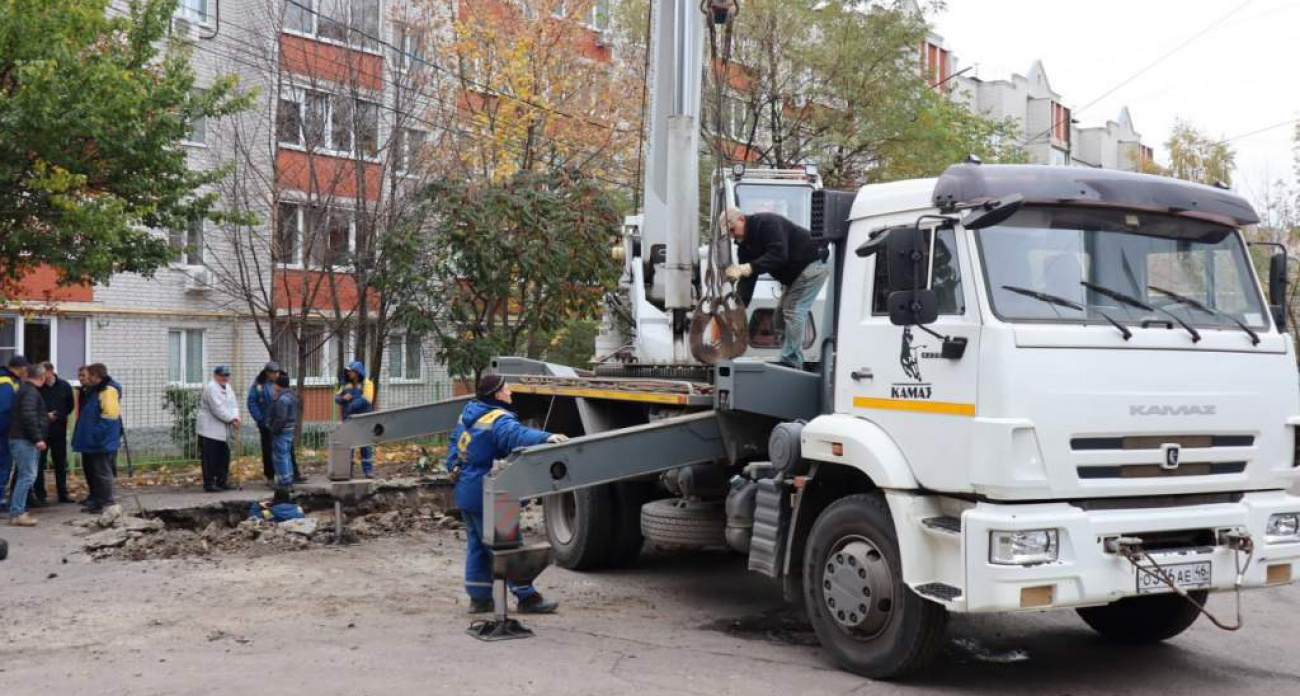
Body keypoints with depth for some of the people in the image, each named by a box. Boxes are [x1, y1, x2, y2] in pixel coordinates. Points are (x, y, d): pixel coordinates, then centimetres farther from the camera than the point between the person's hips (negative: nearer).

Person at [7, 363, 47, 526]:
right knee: (27, 476, -12)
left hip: (20, 439, 11)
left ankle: (17, 510, 18)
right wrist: (37, 438, -22)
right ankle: (17, 514, -14)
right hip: (25, 440, -11)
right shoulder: (31, 392, -14)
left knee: (23, 476, 14)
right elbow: (28, 416, -23)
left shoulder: (24, 389, 18)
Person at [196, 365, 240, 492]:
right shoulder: (211, 388, -15)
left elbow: (233, 404, 8)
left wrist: (236, 417, -11)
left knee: (224, 457, 11)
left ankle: (222, 482, 19)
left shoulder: (227, 387, 14)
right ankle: (209, 484, 0)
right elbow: (218, 409, -22)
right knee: (209, 458, -4)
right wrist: (231, 419, -17)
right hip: (209, 429, -9)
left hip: (222, 430, 9)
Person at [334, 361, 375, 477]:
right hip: (348, 420, 4)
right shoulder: (346, 384, 12)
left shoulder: (367, 384, -3)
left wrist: (351, 406, -18)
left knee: (366, 445, -1)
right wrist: (343, 398, -14)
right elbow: (337, 398, 8)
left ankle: (368, 470, 2)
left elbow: (365, 400, -16)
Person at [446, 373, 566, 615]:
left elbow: (454, 444, 22)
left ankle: (479, 597, 20)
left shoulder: (469, 413, 10)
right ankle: (527, 597, 3)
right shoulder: (498, 419, -20)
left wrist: (454, 468, 32)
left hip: (466, 492, 9)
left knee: (477, 545, 16)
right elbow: (516, 435, -41)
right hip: (487, 495, -9)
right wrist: (545, 437, -55)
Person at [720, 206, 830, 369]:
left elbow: (779, 255, -38)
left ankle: (791, 362, -18)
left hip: (813, 264, -10)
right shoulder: (744, 245, 2)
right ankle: (792, 362, 11)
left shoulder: (767, 223, -25)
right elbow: (746, 281, -3)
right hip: (793, 275, 10)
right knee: (781, 315, 7)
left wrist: (747, 268, -44)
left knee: (793, 310, -18)